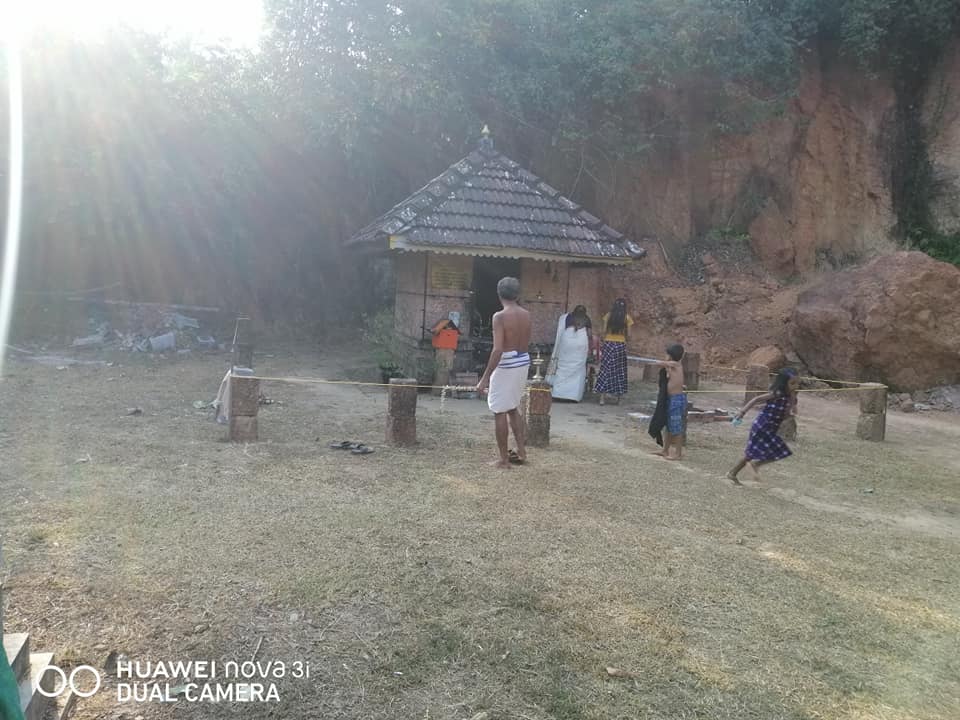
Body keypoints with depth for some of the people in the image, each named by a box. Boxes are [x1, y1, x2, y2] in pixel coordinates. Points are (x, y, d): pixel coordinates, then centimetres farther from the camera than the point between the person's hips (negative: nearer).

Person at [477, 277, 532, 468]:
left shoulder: (500, 316, -17)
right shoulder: (526, 315, 4)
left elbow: (498, 350, -22)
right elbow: (526, 344, 11)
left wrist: (485, 377, -20)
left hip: (506, 365, -7)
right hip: (523, 363, 7)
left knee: (500, 412, 4)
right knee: (513, 408, 22)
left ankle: (504, 459, 9)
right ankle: (521, 451, 24)